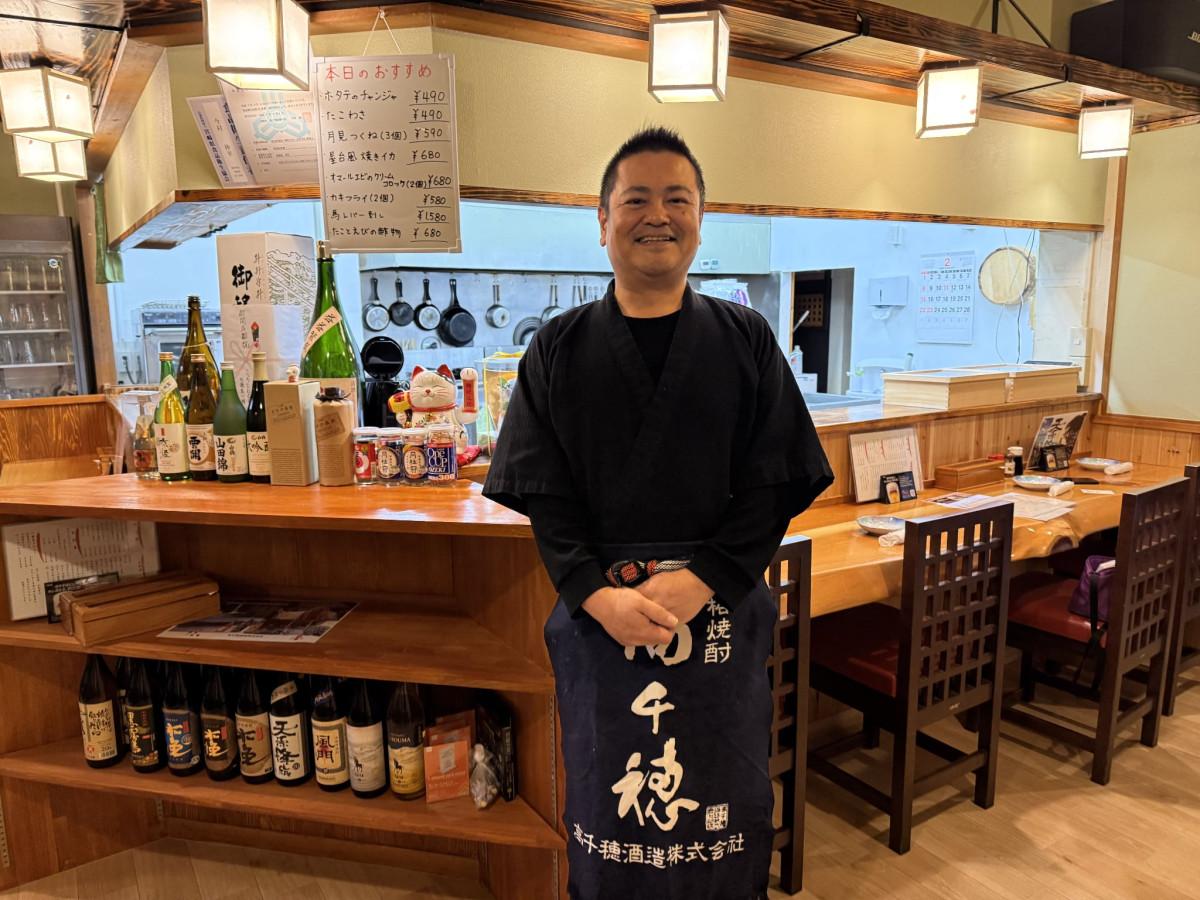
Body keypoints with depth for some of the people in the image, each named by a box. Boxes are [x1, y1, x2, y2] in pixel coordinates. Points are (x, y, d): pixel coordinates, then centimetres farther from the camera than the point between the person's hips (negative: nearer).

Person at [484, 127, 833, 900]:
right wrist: (602, 596, -16)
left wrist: (696, 582, -15)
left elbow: (777, 485, -3)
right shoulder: (559, 349, 2)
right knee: (607, 800, 16)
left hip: (720, 613, 0)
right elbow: (542, 493, -3)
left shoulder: (745, 341, 1)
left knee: (722, 804, 16)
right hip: (599, 614, 0)